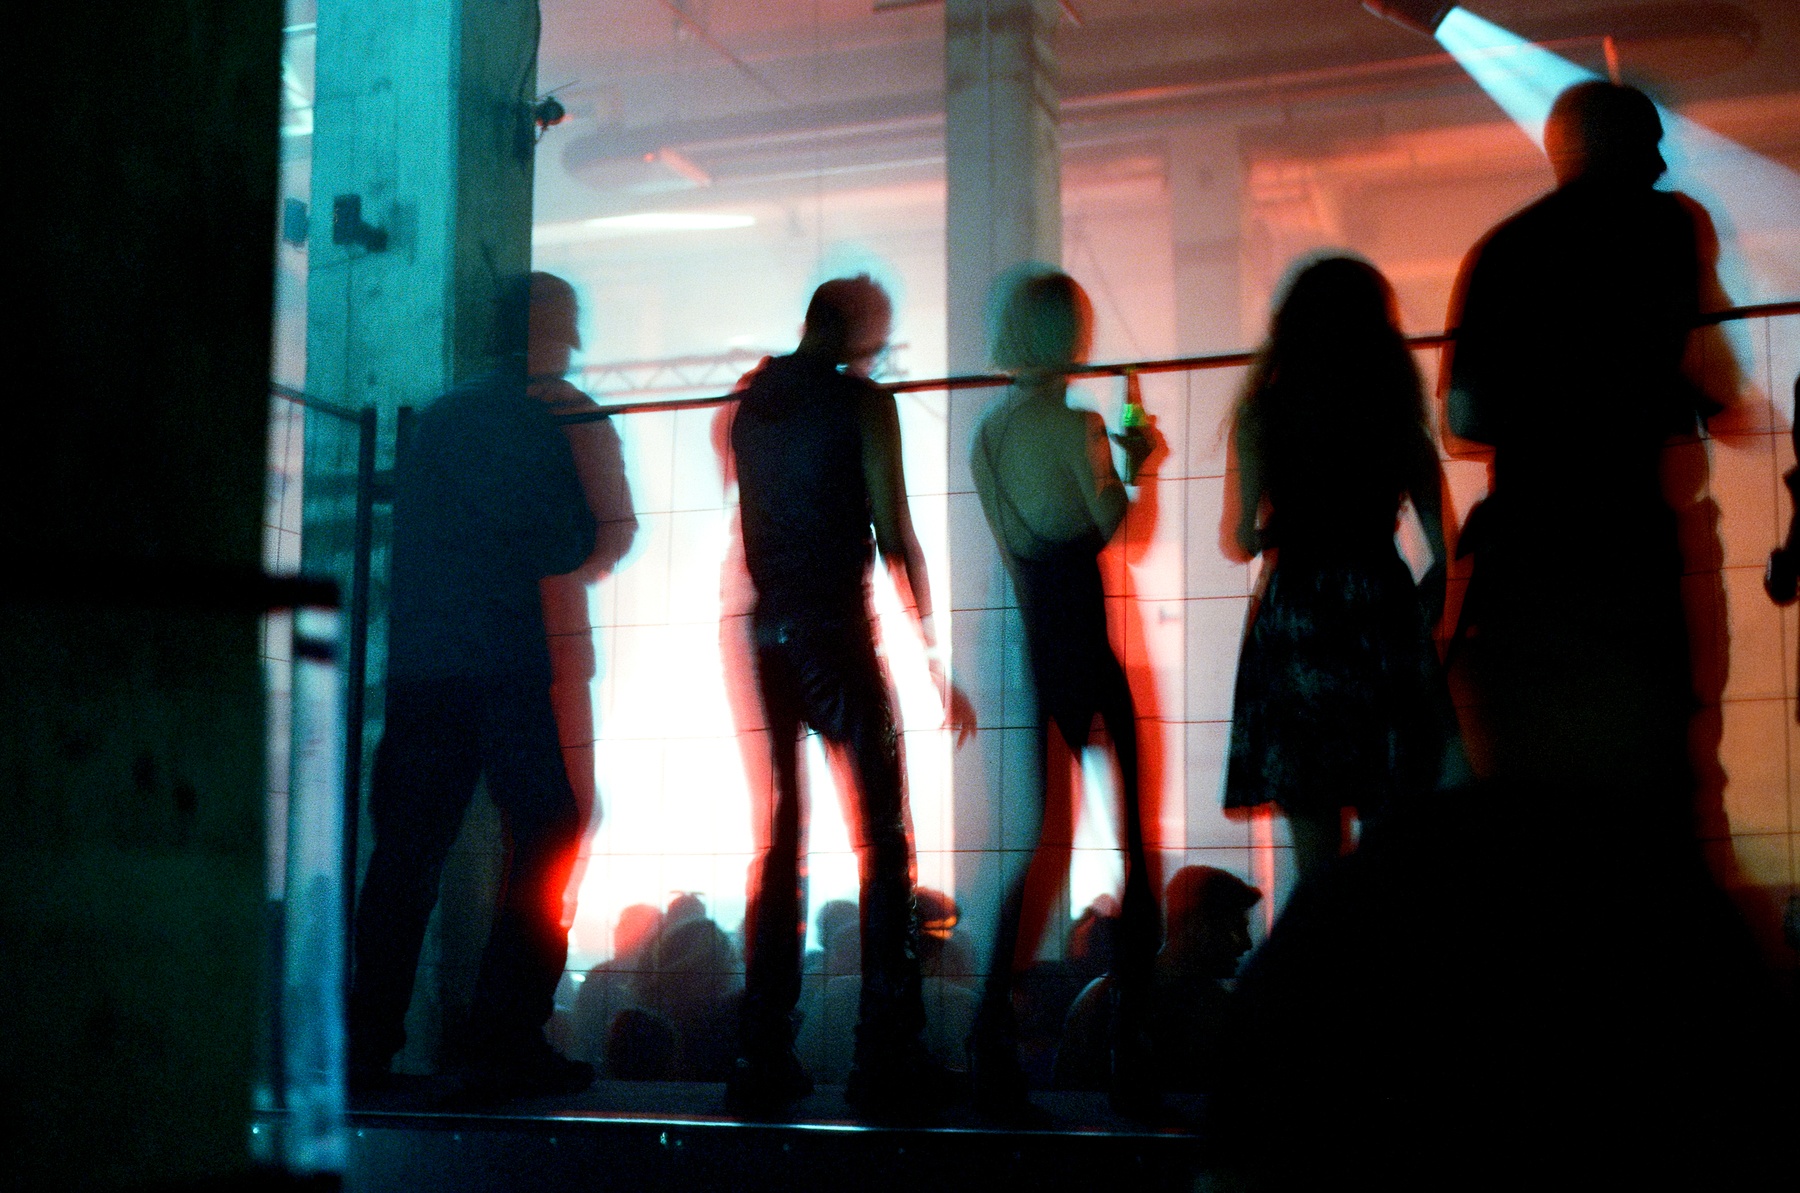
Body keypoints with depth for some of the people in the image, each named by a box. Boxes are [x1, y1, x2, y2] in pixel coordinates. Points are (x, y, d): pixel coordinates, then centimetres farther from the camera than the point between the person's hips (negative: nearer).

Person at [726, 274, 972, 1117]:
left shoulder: (751, 406, 14)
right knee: (884, 836, -1)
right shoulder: (862, 401, -1)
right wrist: (934, 653, -1)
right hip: (836, 630, -5)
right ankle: (886, 1062, -5)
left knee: (780, 839, 9)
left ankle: (762, 1062, 8)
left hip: (767, 633, 6)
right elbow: (894, 535, -4)